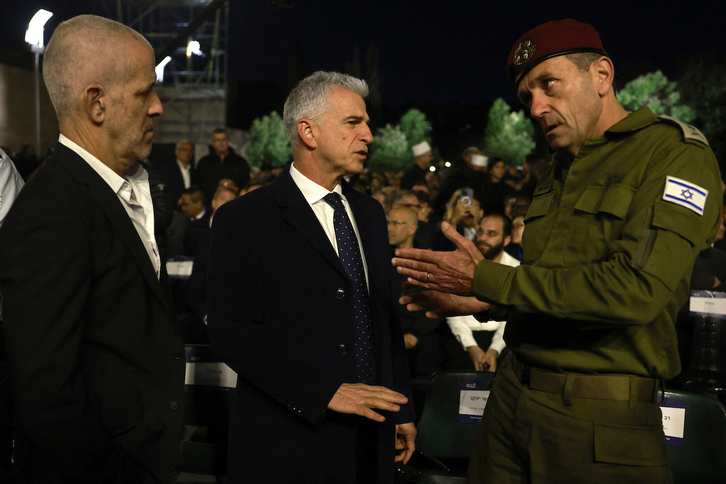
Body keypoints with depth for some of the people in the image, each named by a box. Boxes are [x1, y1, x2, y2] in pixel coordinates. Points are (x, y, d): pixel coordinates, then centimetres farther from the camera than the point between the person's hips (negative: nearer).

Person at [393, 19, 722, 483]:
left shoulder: (675, 154, -10)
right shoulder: (559, 172, 16)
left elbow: (635, 290, -24)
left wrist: (486, 278, -18)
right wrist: (478, 302, 7)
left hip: (602, 422, -7)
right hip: (511, 397, 7)